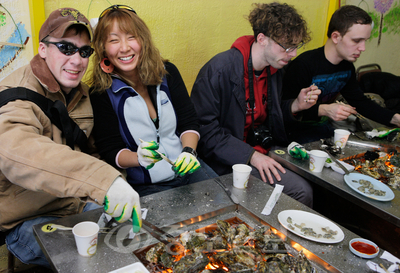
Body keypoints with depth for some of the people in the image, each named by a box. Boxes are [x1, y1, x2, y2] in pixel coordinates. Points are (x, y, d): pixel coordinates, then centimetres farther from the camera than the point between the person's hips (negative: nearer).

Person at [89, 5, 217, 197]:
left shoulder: (167, 72, 2)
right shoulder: (101, 93, -9)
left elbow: (189, 121, 5)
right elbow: (110, 151, -8)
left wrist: (189, 151, -14)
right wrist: (139, 158, -29)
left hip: (187, 170, 4)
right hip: (143, 186, -3)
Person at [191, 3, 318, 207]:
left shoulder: (274, 69, 7)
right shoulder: (220, 69, -19)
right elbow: (204, 128, -21)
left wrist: (296, 106, -1)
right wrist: (250, 155, -24)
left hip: (261, 153, 8)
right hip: (227, 162, -8)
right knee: (301, 190, -18)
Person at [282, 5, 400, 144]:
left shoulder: (347, 67, 4)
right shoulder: (303, 65, -24)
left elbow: (360, 101, 12)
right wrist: (323, 110, -32)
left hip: (323, 126, 8)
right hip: (298, 130, -8)